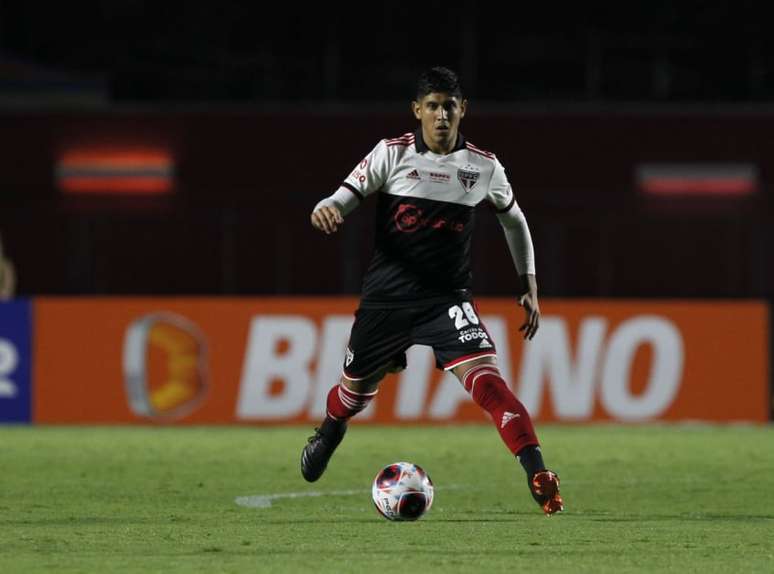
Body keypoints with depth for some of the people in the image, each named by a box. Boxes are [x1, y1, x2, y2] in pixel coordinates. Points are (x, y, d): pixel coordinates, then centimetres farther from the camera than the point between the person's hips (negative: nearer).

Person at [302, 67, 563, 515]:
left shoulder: (484, 167, -1)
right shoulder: (392, 154, -5)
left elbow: (514, 221, 15)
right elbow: (345, 198, -5)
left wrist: (530, 288, 13)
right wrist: (325, 210, -30)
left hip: (448, 298, -1)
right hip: (387, 296, 1)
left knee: (486, 378, -23)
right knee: (356, 389, 17)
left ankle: (539, 475, -28)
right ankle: (328, 434, 53)